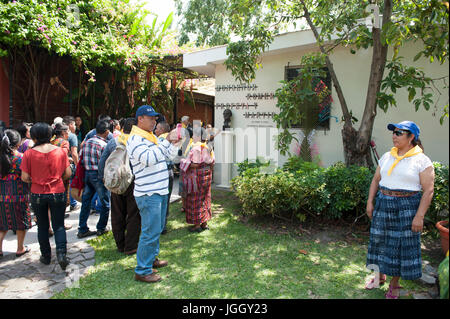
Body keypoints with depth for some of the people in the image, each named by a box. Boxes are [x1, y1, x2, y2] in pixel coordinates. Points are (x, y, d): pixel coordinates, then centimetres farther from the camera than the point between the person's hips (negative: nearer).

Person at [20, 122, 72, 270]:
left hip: (37, 195, 0)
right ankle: (61, 253, -5)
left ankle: (46, 256, 26)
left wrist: (34, 180, 13)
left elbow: (25, 177, -7)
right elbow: (68, 173, -3)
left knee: (42, 226, 16)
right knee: (59, 225, 11)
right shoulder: (60, 151, -7)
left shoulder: (29, 153, -10)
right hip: (58, 193, 0)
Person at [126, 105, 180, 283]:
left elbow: (170, 156, 19)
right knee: (150, 232, -5)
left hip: (160, 191, 10)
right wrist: (167, 141, -26)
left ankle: (151, 259, 36)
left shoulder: (152, 137, 16)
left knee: (157, 229, 20)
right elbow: (149, 158, -30)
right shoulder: (135, 139, -13)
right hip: (148, 194, -10)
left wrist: (173, 143, 1)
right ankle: (142, 271, 6)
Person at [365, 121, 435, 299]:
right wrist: (370, 202, 5)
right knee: (380, 240, 12)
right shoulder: (387, 157, 8)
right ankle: (380, 276, 33)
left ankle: (394, 284, 23)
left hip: (407, 207, -5)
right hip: (383, 204, 5)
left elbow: (428, 190, -11)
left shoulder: (421, 160, -8)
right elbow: (376, 180, 13)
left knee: (402, 245, 5)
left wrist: (419, 216, -16)